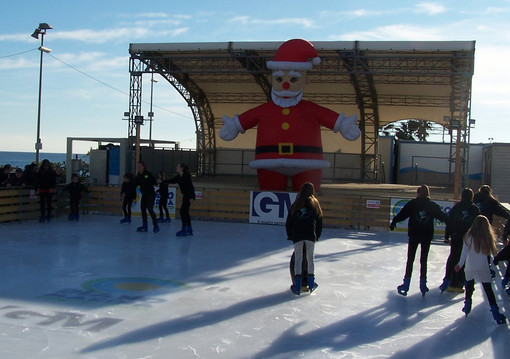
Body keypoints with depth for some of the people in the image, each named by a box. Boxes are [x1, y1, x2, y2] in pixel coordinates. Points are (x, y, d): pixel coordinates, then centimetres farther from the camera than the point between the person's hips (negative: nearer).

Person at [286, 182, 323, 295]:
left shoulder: (296, 205, 6)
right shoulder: (315, 204, 7)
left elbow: (288, 222, 9)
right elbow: (319, 222, 9)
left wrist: (289, 235, 19)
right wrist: (317, 236, 17)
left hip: (297, 235, 0)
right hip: (311, 235, 0)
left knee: (298, 258, 2)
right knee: (310, 258, 10)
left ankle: (297, 285, -4)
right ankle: (311, 283, 16)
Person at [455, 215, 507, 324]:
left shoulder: (469, 238, -8)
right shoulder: (487, 239, -8)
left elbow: (465, 252, -11)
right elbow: (493, 252, -4)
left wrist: (460, 264, -9)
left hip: (470, 269, 1)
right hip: (483, 269, -1)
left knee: (469, 286, 21)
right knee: (488, 290, 2)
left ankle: (467, 306, 29)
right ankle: (495, 312, -3)